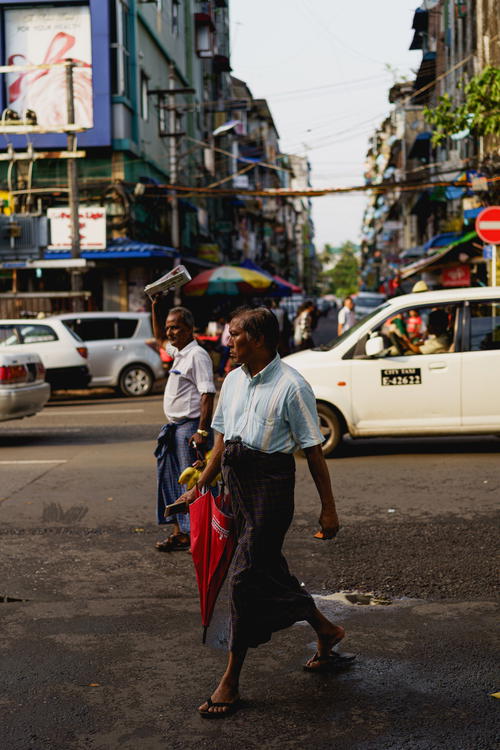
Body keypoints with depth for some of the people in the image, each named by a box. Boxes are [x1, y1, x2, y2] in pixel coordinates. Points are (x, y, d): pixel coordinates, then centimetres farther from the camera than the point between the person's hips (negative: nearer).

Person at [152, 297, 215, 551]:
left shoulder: (197, 355, -14)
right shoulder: (178, 352, 14)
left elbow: (207, 394, -20)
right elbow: (159, 337, 35)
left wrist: (202, 431, -26)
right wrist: (156, 308, 23)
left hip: (190, 427, -10)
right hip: (174, 427, 10)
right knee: (170, 480, 13)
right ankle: (180, 532, 21)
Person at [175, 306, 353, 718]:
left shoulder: (291, 385, -11)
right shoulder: (233, 380, 10)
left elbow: (313, 451, -9)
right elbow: (222, 439, 17)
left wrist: (328, 509, -7)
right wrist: (200, 487, 14)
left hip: (271, 482, -7)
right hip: (236, 482, 8)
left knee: (246, 577, -7)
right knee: (269, 569, 14)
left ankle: (230, 681, 3)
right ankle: (326, 631, 36)